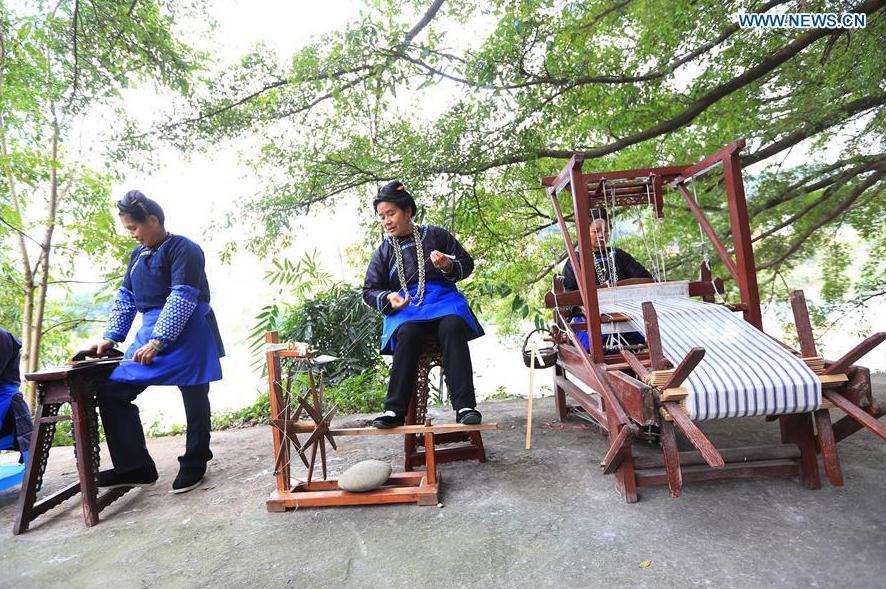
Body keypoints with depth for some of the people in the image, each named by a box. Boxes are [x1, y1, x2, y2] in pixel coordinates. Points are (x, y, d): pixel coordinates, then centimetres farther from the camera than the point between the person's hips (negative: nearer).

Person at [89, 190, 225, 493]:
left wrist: (157, 342, -23)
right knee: (112, 391, 1)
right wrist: (110, 338, 9)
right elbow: (125, 299, 19)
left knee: (194, 399, 1)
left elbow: (182, 299, -19)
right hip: (151, 334, 8)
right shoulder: (137, 255, 15)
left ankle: (194, 463, 20)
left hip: (186, 335, -8)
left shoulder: (183, 249, -11)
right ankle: (135, 466, 10)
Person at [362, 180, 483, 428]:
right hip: (404, 308, 1)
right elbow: (370, 290, 14)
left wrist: (449, 267, -11)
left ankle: (465, 406, -34)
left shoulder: (435, 235, 11)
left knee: (452, 327, -35)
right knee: (408, 333, -34)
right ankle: (395, 410, -32)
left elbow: (467, 263, 13)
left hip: (442, 298, 0)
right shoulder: (384, 251, 16)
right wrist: (388, 298, -9)